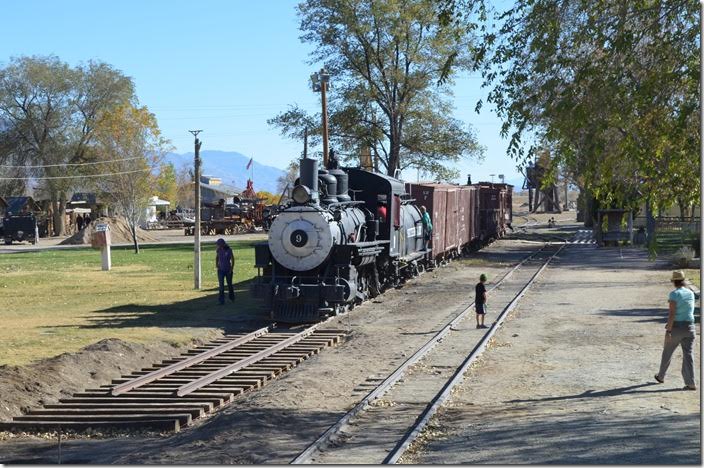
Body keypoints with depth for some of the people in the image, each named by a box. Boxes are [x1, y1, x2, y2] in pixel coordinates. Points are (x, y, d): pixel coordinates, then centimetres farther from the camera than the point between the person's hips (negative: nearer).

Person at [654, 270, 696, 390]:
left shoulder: (674, 294, -13)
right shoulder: (691, 294, 8)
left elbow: (672, 313, -19)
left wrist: (668, 331, -19)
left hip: (676, 328, -4)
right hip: (689, 327, 4)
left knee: (667, 353, 16)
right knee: (688, 355, -1)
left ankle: (661, 376, 35)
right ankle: (691, 383, -10)